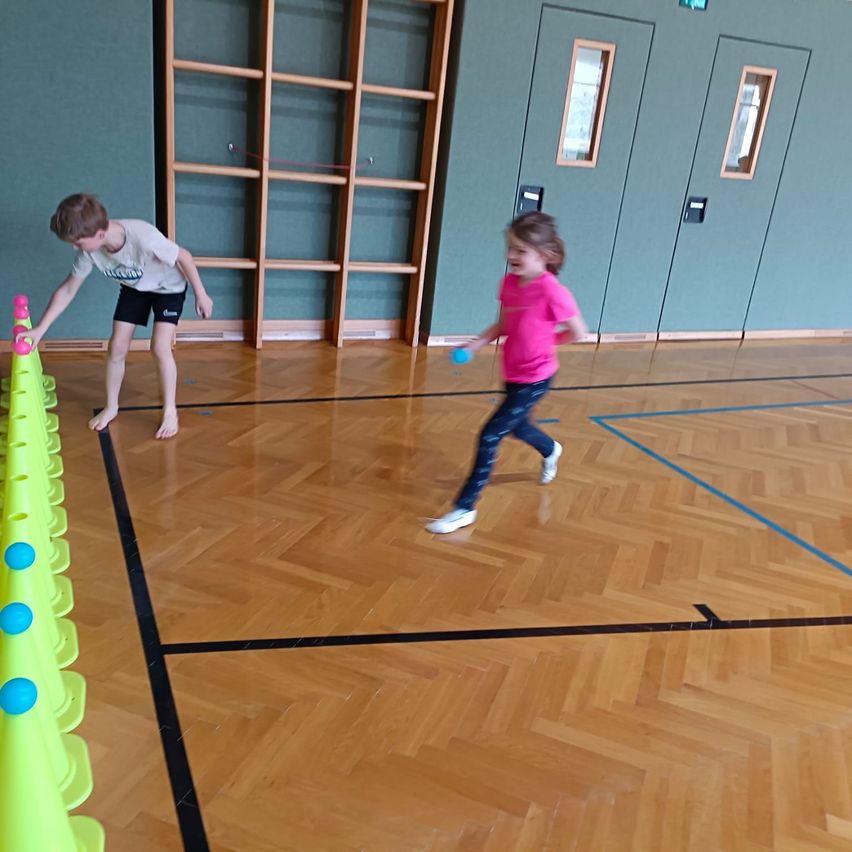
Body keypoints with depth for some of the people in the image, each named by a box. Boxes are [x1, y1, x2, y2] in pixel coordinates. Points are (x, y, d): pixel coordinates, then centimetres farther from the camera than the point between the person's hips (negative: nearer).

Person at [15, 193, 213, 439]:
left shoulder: (143, 237, -42)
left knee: (160, 348, -16)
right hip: (133, 288, 5)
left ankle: (170, 411, 2)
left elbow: (184, 257, -25)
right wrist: (39, 330, -13)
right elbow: (67, 290, -13)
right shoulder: (90, 250, -24)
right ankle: (111, 406, 22)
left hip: (168, 287, -5)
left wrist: (201, 295, -16)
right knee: (117, 346, 2)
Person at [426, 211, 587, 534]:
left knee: (489, 437, -9)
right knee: (515, 425, 29)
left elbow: (577, 331, -14)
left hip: (535, 378, -8)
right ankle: (551, 451, 63)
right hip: (513, 374, 8)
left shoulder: (551, 292, -25)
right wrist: (476, 344, -10)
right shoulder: (509, 283, -5)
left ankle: (465, 508, 2)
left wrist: (544, 341, -2)